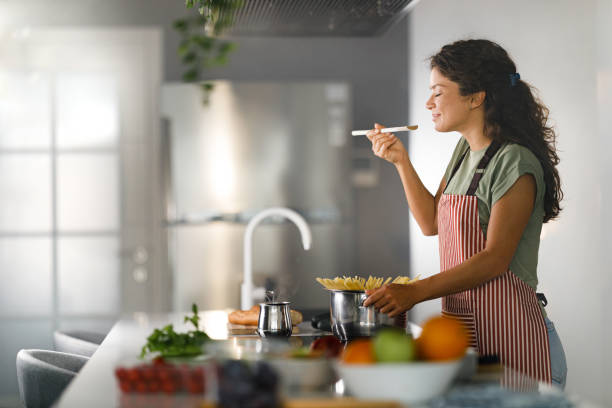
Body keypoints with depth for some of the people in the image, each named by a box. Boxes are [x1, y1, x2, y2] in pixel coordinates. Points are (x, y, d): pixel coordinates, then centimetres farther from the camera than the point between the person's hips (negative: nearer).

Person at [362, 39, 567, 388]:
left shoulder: (515, 162, -14)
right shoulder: (465, 150, 14)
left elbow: (496, 258, -20)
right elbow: (431, 222, 22)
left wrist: (415, 292, -26)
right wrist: (401, 161, 12)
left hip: (507, 328, -8)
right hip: (462, 322, 8)